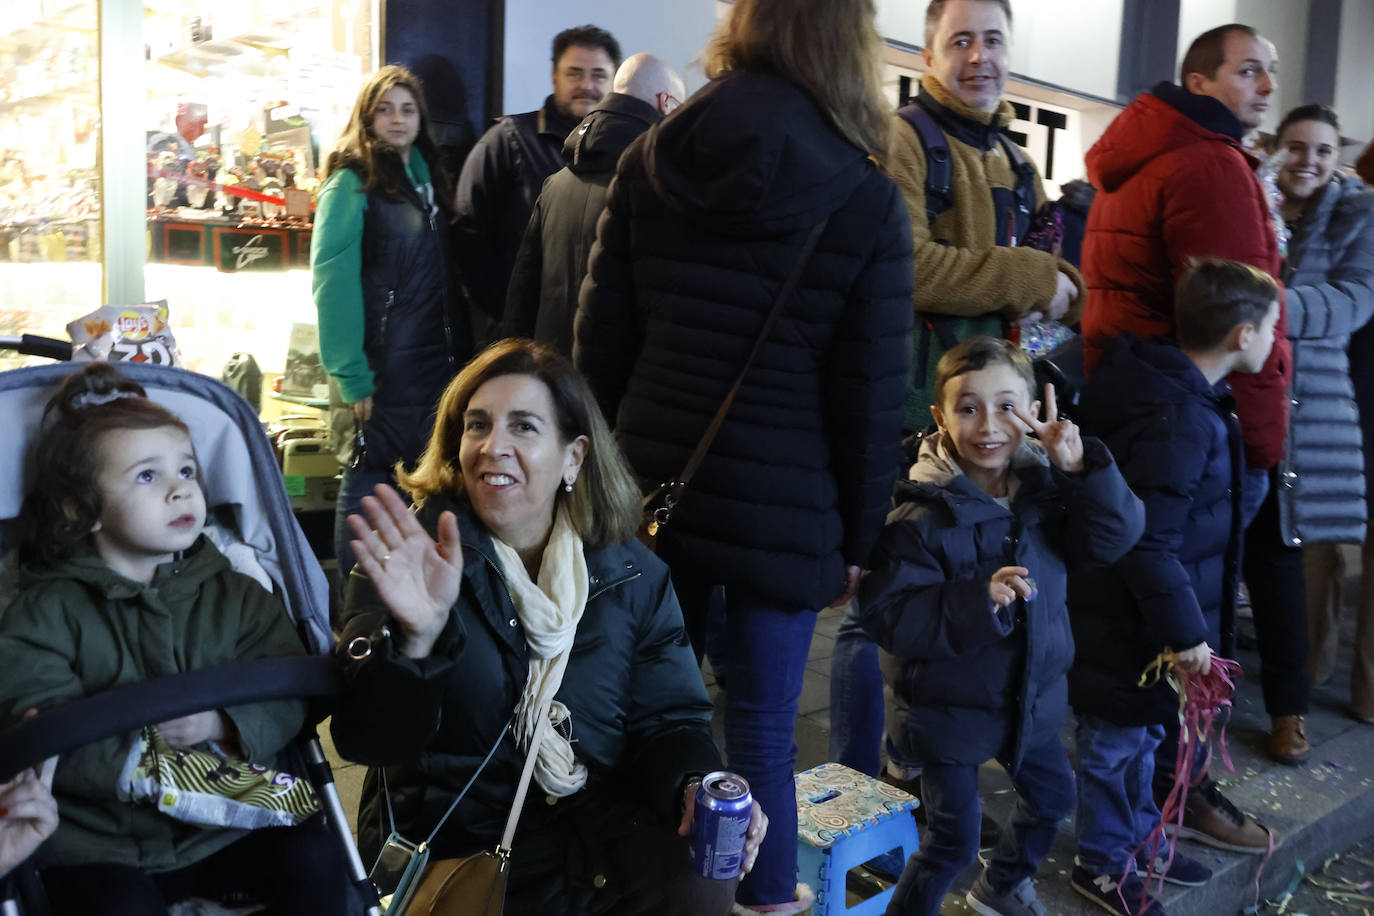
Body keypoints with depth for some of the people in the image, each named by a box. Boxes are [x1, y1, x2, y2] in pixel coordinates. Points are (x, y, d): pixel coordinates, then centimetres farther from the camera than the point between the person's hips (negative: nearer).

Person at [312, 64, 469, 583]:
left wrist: (461, 354, 9)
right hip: (380, 365, -7)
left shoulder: (425, 175, 14)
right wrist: (351, 376, -19)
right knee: (365, 484, 1)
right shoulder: (351, 184, -7)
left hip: (436, 360, 7)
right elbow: (332, 283, -14)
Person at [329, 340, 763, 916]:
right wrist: (416, 639, -38)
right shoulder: (410, 554, -8)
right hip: (453, 841, -2)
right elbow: (366, 739, -18)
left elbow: (666, 719, 4)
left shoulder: (631, 574, 1)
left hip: (598, 821, 2)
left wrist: (695, 785, -19)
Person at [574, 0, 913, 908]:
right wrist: (859, 535, 5)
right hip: (785, 508, -3)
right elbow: (872, 395, -5)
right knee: (762, 728, 9)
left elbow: (600, 344, 6)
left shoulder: (649, 163, 3)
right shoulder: (867, 200, -6)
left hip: (655, 485, 3)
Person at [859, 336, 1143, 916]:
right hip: (953, 706, -6)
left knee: (1052, 798, 27)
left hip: (1031, 695, 7)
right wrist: (979, 599, -37)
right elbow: (888, 617, -26)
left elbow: (1115, 537, -13)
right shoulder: (921, 516, -23)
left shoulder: (1046, 488, -4)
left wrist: (1080, 467, -26)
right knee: (954, 840, 2)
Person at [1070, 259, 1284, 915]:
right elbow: (1148, 542, -28)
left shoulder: (1179, 392, 4)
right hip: (1129, 630, -10)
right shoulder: (1179, 421, -28)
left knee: (1142, 728, 24)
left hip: (1130, 613, 10)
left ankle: (1138, 839, 42)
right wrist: (1183, 631, -20)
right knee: (1120, 738, 8)